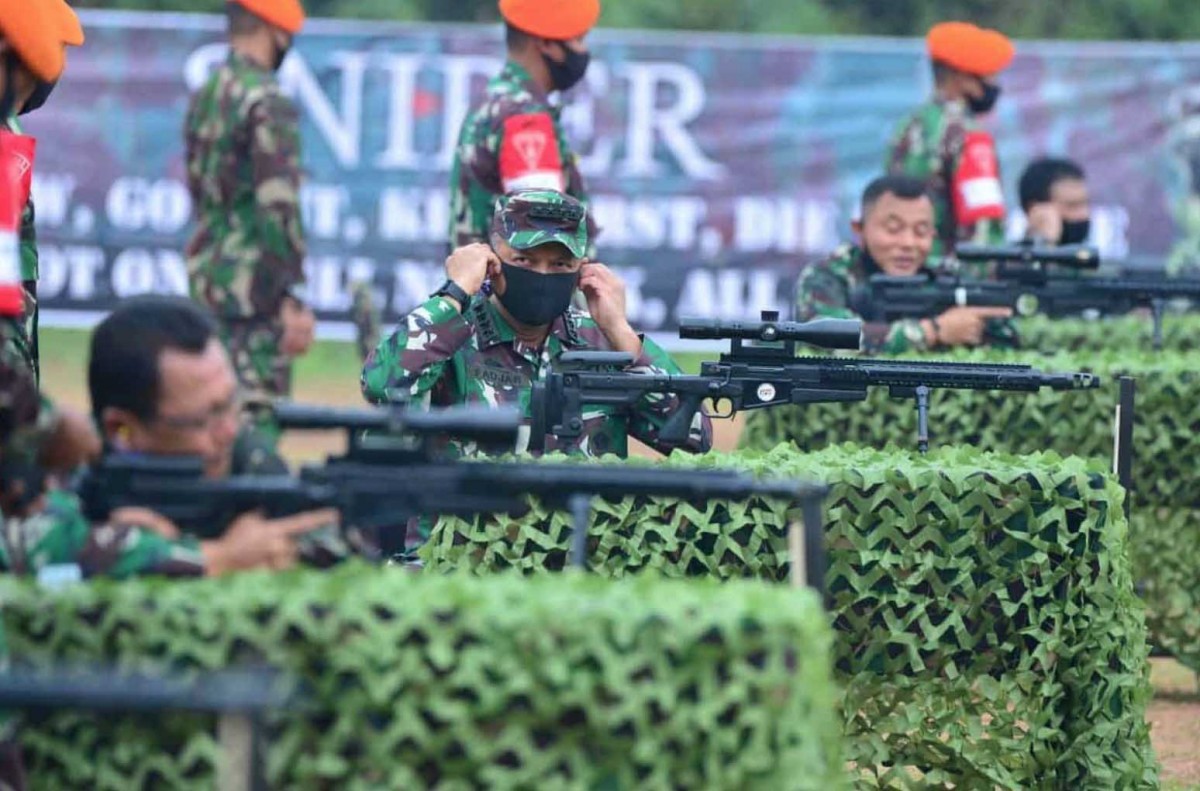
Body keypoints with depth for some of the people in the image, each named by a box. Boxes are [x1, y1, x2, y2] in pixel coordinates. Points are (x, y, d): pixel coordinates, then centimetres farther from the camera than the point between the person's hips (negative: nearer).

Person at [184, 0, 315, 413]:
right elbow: (279, 207, -19)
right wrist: (294, 300, -18)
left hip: (206, 276, 9)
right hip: (255, 286, -9)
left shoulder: (204, 97, 12)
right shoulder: (268, 103, -14)